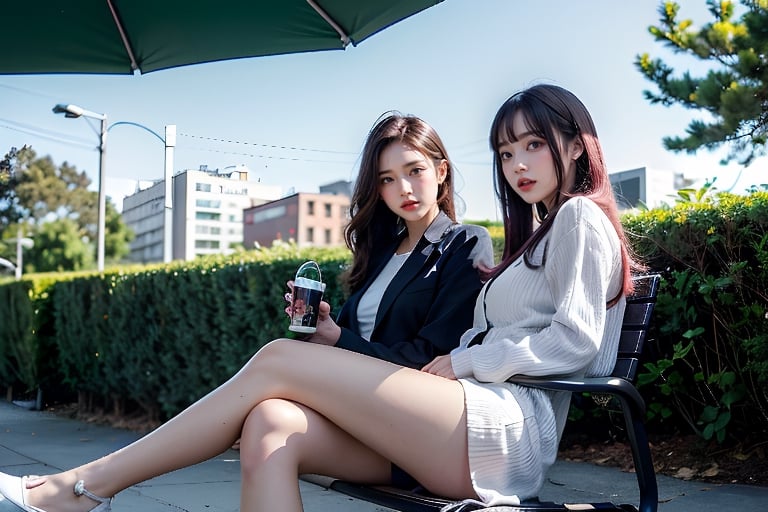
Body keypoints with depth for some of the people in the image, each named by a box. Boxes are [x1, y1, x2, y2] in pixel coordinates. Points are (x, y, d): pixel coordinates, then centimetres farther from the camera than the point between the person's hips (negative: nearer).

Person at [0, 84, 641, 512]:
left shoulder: (580, 216, 7)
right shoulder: (534, 235, 31)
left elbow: (577, 340, -8)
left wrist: (463, 361, -5)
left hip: (510, 428, -8)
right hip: (464, 433, 8)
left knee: (278, 361, -15)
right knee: (272, 426, -17)